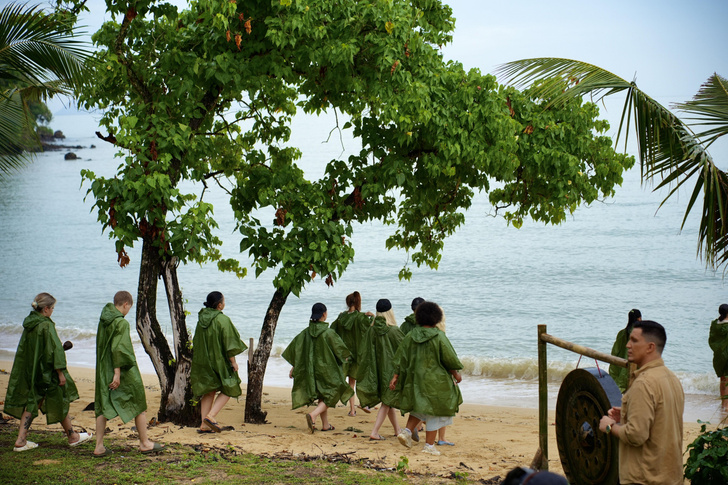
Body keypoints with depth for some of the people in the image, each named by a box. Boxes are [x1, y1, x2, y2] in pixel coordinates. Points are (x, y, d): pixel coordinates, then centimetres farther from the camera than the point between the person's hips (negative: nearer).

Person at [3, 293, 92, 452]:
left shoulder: (28, 324, 4)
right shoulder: (46, 325, -20)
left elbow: (22, 350, 13)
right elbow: (54, 350, -21)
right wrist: (60, 372, -16)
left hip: (30, 371, 7)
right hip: (46, 372, -7)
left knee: (33, 402, 12)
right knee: (59, 402, 7)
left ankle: (21, 440, 6)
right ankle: (72, 437, 21)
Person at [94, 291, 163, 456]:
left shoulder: (103, 320, 7)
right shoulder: (121, 322, -17)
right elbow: (118, 349, -23)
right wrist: (117, 373, -23)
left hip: (104, 371, 7)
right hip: (125, 371, -7)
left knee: (103, 407, 8)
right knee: (139, 405, 7)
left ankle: (99, 446, 4)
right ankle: (144, 443, 13)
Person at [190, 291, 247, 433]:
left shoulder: (202, 318, 4)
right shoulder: (222, 320, -17)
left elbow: (197, 342, 11)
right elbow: (228, 342, -17)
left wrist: (196, 364, 20)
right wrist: (233, 361, -8)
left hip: (203, 361, 7)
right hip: (219, 360, -7)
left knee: (209, 391, 13)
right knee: (228, 389, 8)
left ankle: (204, 425, 9)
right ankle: (211, 416, -9)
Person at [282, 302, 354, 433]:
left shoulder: (306, 333, -2)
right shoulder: (328, 333, -16)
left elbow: (295, 349, 1)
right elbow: (339, 347, -5)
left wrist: (293, 367, 10)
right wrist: (346, 357, 17)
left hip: (311, 368, 6)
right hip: (326, 368, -6)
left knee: (322, 397, 19)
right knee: (331, 395, 5)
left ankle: (325, 425, 22)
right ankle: (313, 415, -18)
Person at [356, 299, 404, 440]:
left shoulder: (371, 330, -6)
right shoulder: (394, 331, -18)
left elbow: (362, 351, -2)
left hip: (376, 370, 5)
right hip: (391, 369, -5)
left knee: (388, 400, 19)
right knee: (387, 401, 3)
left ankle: (397, 429, 30)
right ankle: (375, 432, -6)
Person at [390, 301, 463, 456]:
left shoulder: (410, 336, -2)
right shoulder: (439, 337, -15)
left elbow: (401, 358, 0)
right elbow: (449, 359, -8)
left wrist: (396, 376, 6)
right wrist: (456, 373, 8)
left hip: (415, 378, 5)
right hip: (435, 379, -5)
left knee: (420, 406, 24)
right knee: (435, 410, 6)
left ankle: (407, 431, 6)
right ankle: (429, 445, 7)